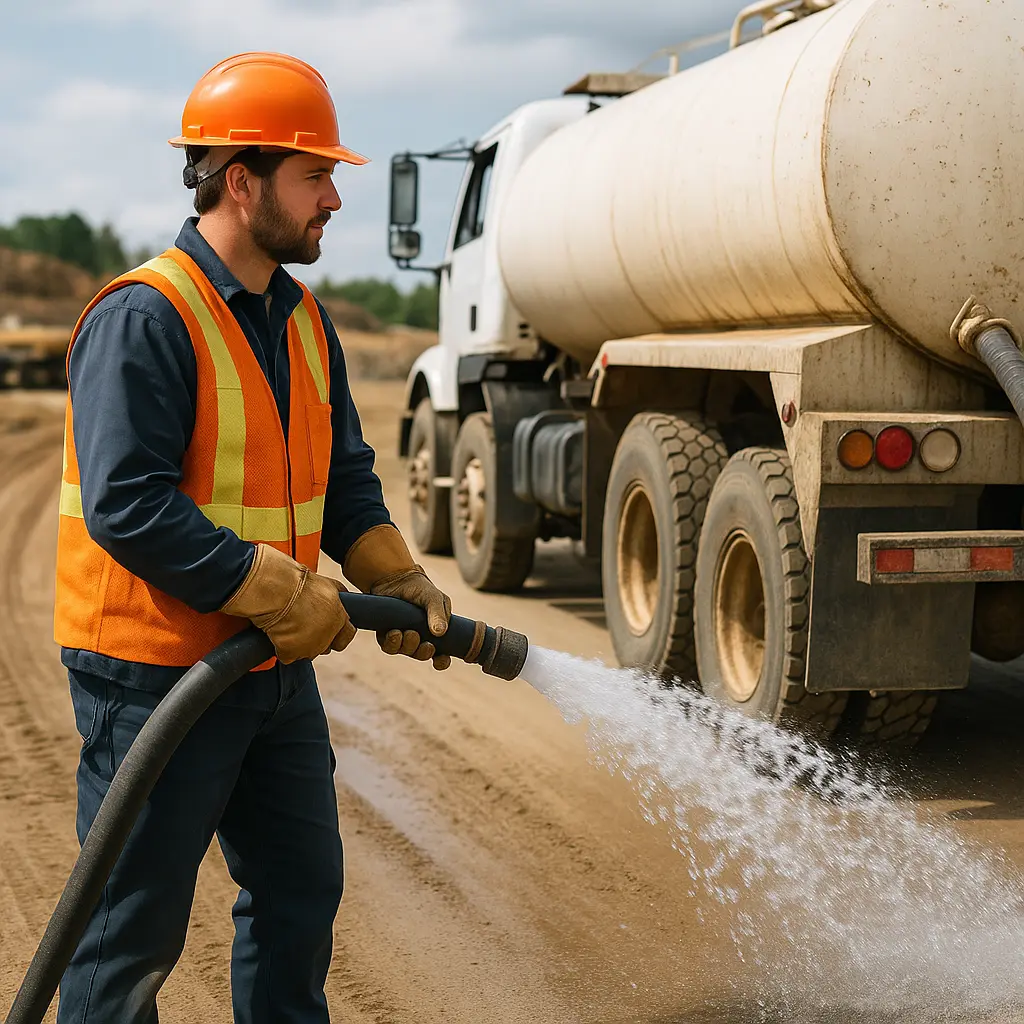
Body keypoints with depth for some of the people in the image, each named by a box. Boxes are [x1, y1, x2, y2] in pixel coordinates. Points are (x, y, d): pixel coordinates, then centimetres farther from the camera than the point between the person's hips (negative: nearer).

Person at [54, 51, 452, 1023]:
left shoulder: (301, 320, 10)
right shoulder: (143, 318, -18)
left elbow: (345, 477, 15)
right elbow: (127, 507, -26)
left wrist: (401, 582, -1)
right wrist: (284, 597, -23)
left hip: (275, 671, 9)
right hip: (156, 676, -9)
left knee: (300, 890, 19)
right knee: (135, 928, 3)